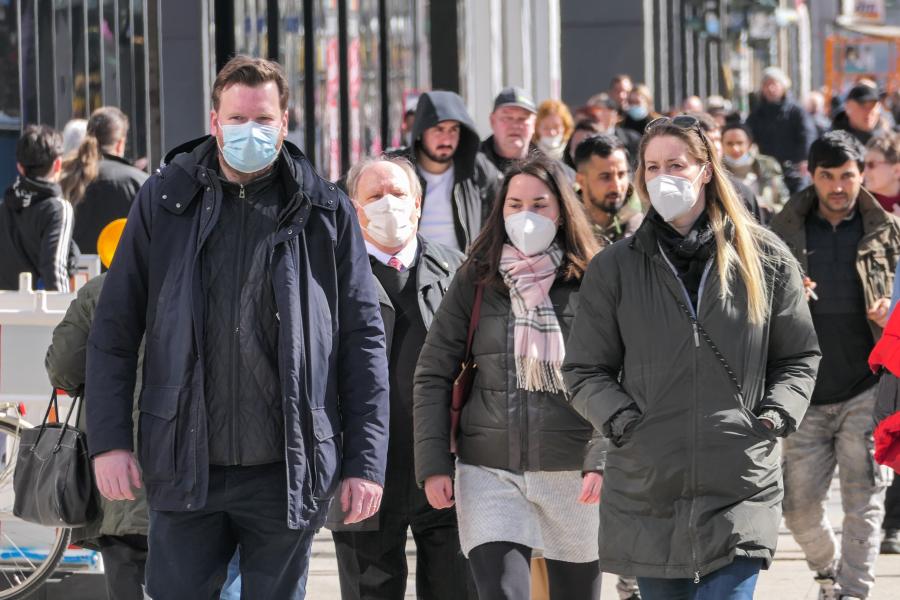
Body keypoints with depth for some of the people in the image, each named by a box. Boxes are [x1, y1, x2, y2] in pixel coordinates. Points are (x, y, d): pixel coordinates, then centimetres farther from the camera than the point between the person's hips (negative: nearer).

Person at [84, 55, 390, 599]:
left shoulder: (327, 213, 3)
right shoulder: (164, 202, 4)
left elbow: (363, 342, 3)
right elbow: (114, 331, 7)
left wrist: (366, 462, -3)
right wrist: (108, 440, -2)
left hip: (288, 473, 0)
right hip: (185, 469, 0)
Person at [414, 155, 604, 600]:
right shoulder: (476, 280, 5)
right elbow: (432, 375, 6)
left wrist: (605, 461, -15)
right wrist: (433, 464, -2)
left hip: (573, 472, 0)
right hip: (490, 472, 0)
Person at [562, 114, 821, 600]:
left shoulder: (766, 259, 4)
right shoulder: (615, 268, 5)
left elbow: (799, 358, 12)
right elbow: (584, 370, 8)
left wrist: (774, 418, -3)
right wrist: (622, 422, -8)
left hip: (741, 491, -2)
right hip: (647, 490, 2)